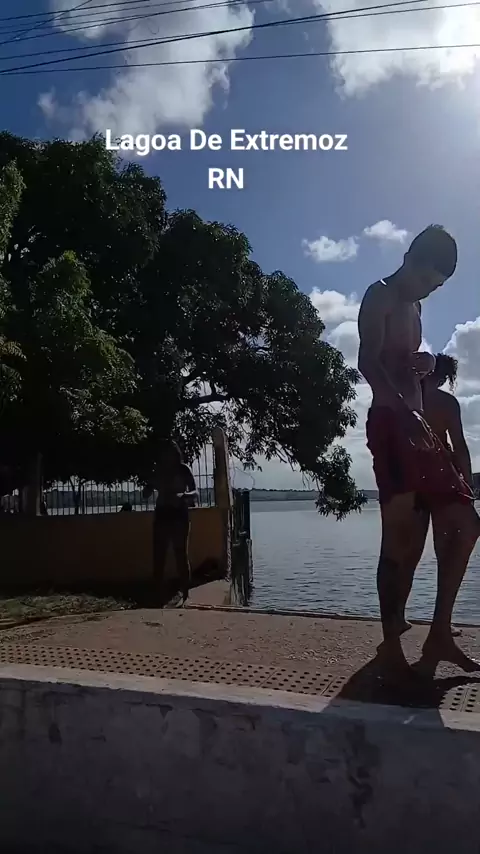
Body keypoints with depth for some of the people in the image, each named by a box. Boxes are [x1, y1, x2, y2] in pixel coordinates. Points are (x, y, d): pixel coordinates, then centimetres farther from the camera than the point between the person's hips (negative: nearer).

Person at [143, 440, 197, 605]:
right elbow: (146, 494, 10)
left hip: (179, 515, -3)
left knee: (181, 555, -4)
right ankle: (160, 595, 6)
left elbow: (195, 493, -7)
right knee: (158, 556, 0)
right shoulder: (159, 471, 10)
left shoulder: (183, 470, 1)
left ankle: (186, 595, 0)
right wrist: (151, 486, -12)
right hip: (161, 515, 4)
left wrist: (182, 495, -28)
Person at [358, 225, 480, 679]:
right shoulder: (380, 296, -2)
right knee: (404, 537, -10)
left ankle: (440, 634, 13)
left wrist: (423, 362, 6)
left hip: (417, 425, 9)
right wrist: (404, 408, -33)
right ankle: (392, 645, 0)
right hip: (392, 424, -9)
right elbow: (369, 363, -17)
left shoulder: (412, 306, 26)